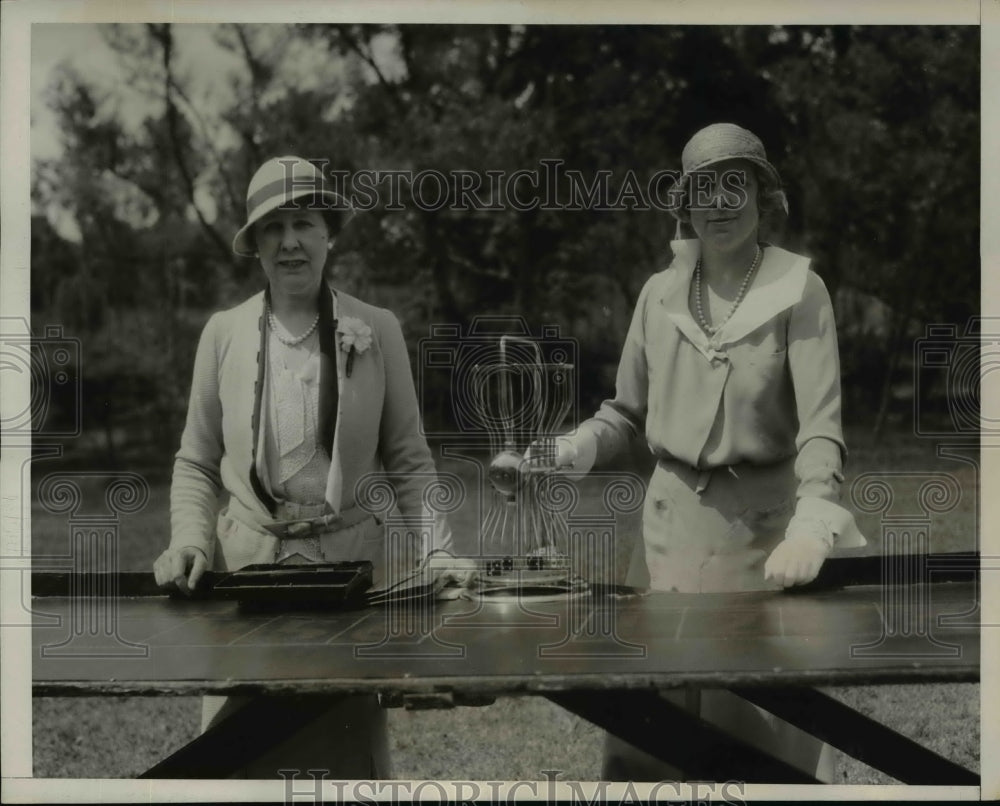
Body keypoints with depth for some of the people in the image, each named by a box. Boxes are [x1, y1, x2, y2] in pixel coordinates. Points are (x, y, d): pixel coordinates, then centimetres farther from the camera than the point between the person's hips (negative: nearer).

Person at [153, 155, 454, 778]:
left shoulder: (378, 331, 0)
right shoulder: (224, 333, 3)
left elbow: (408, 462, 4)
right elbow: (196, 463, 10)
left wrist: (439, 556, -7)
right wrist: (190, 540, -5)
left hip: (353, 562, -1)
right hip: (247, 562, 1)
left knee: (356, 756, 8)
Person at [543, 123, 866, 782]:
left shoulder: (799, 290, -6)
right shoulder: (660, 292, 6)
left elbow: (821, 425, -15)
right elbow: (627, 412, 13)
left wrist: (812, 527, -30)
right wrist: (564, 454, -5)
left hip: (763, 527, -3)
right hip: (672, 522, 4)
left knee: (767, 720, 2)